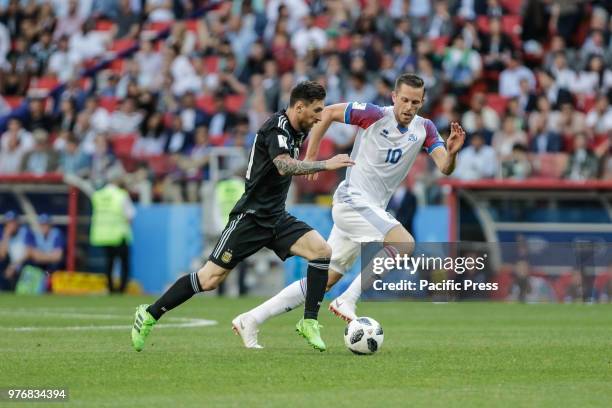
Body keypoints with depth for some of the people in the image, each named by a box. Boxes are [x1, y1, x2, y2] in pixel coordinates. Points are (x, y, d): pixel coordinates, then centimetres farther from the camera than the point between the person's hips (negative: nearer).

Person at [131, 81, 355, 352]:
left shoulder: (296, 130, 9)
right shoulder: (277, 128, -18)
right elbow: (284, 166, -37)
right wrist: (325, 165, -38)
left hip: (276, 217, 8)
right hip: (251, 216, -8)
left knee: (322, 251, -14)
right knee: (210, 279, -7)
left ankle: (309, 322, -5)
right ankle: (149, 315, 9)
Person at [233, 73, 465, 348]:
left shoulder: (424, 129, 4)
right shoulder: (374, 115, -11)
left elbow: (445, 168, -5)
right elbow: (328, 113, -2)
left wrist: (452, 152, -27)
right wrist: (310, 157, -2)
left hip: (372, 210, 6)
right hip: (352, 199, -6)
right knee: (404, 243, -25)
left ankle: (251, 319, 13)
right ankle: (347, 301, -20)